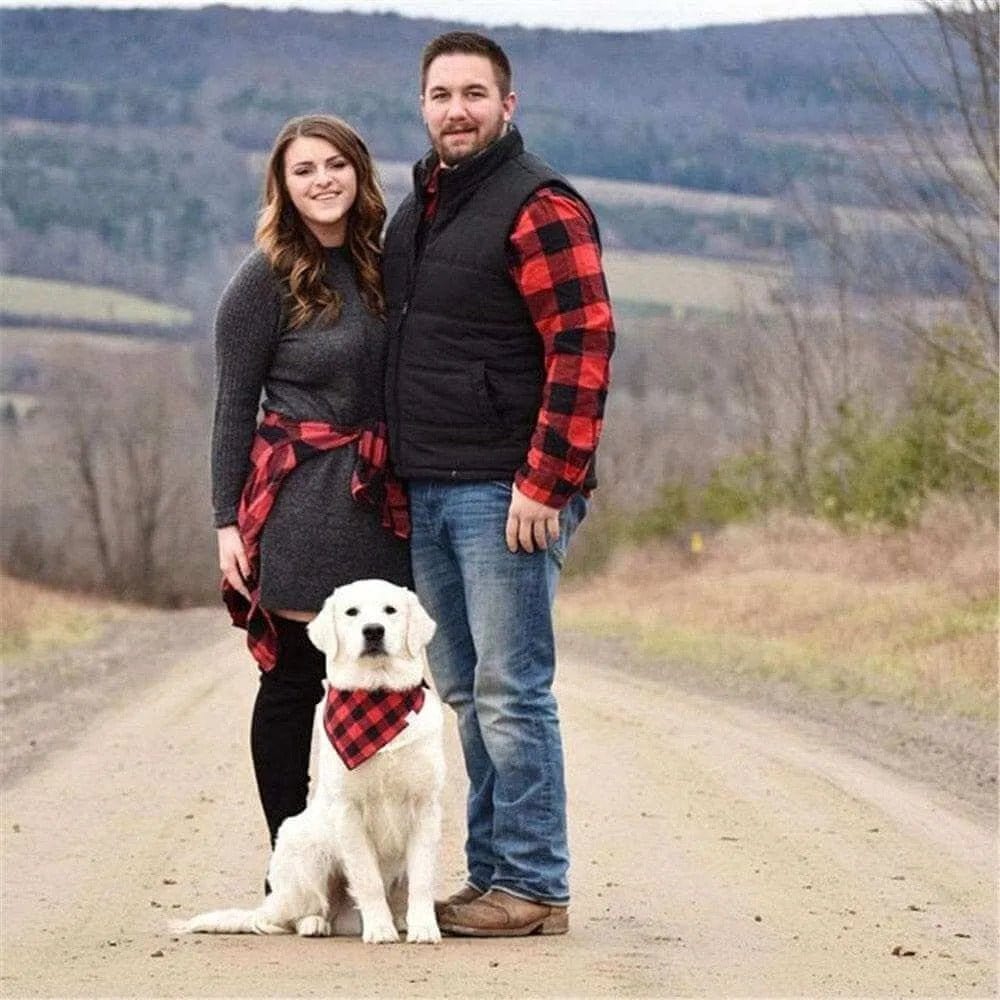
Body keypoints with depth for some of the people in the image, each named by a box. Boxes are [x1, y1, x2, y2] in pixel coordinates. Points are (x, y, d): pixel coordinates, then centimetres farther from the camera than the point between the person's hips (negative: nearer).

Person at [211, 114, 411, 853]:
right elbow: (234, 406, -4)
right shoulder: (266, 280, -5)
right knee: (295, 675, -1)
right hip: (298, 502, -5)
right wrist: (228, 521, -8)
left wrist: (412, 488, 8)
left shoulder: (380, 265, 11)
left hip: (377, 499, 5)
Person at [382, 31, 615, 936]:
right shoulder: (416, 209, 17)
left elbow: (583, 350, -16)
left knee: (511, 692, -7)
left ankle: (534, 888, -1)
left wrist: (545, 482, -20)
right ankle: (491, 873, 18)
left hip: (505, 495, -9)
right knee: (465, 692, 11)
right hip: (426, 491, 9)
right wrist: (391, 469, 17)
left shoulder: (538, 207, -10)